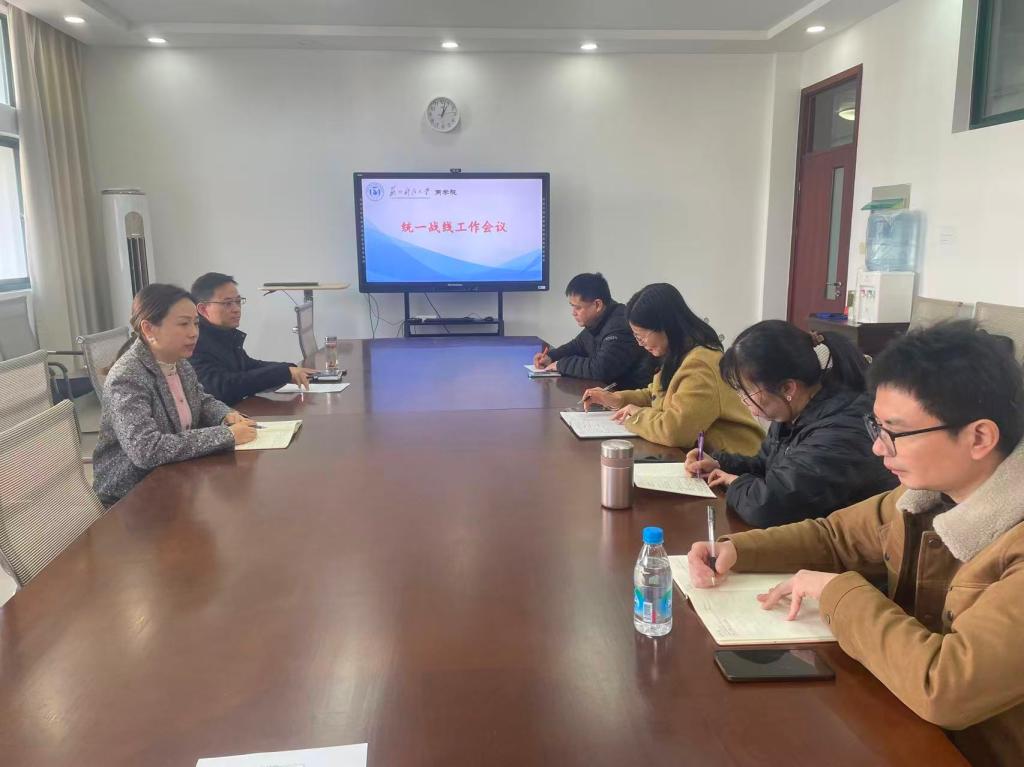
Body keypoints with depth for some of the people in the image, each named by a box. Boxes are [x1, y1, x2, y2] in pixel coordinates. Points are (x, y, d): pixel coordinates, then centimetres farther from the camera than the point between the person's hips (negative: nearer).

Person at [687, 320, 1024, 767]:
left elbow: (945, 688, -36)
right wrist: (734, 550, -6)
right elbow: (833, 536, 9)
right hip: (908, 720, 6)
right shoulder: (928, 492, -4)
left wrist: (837, 592, -22)